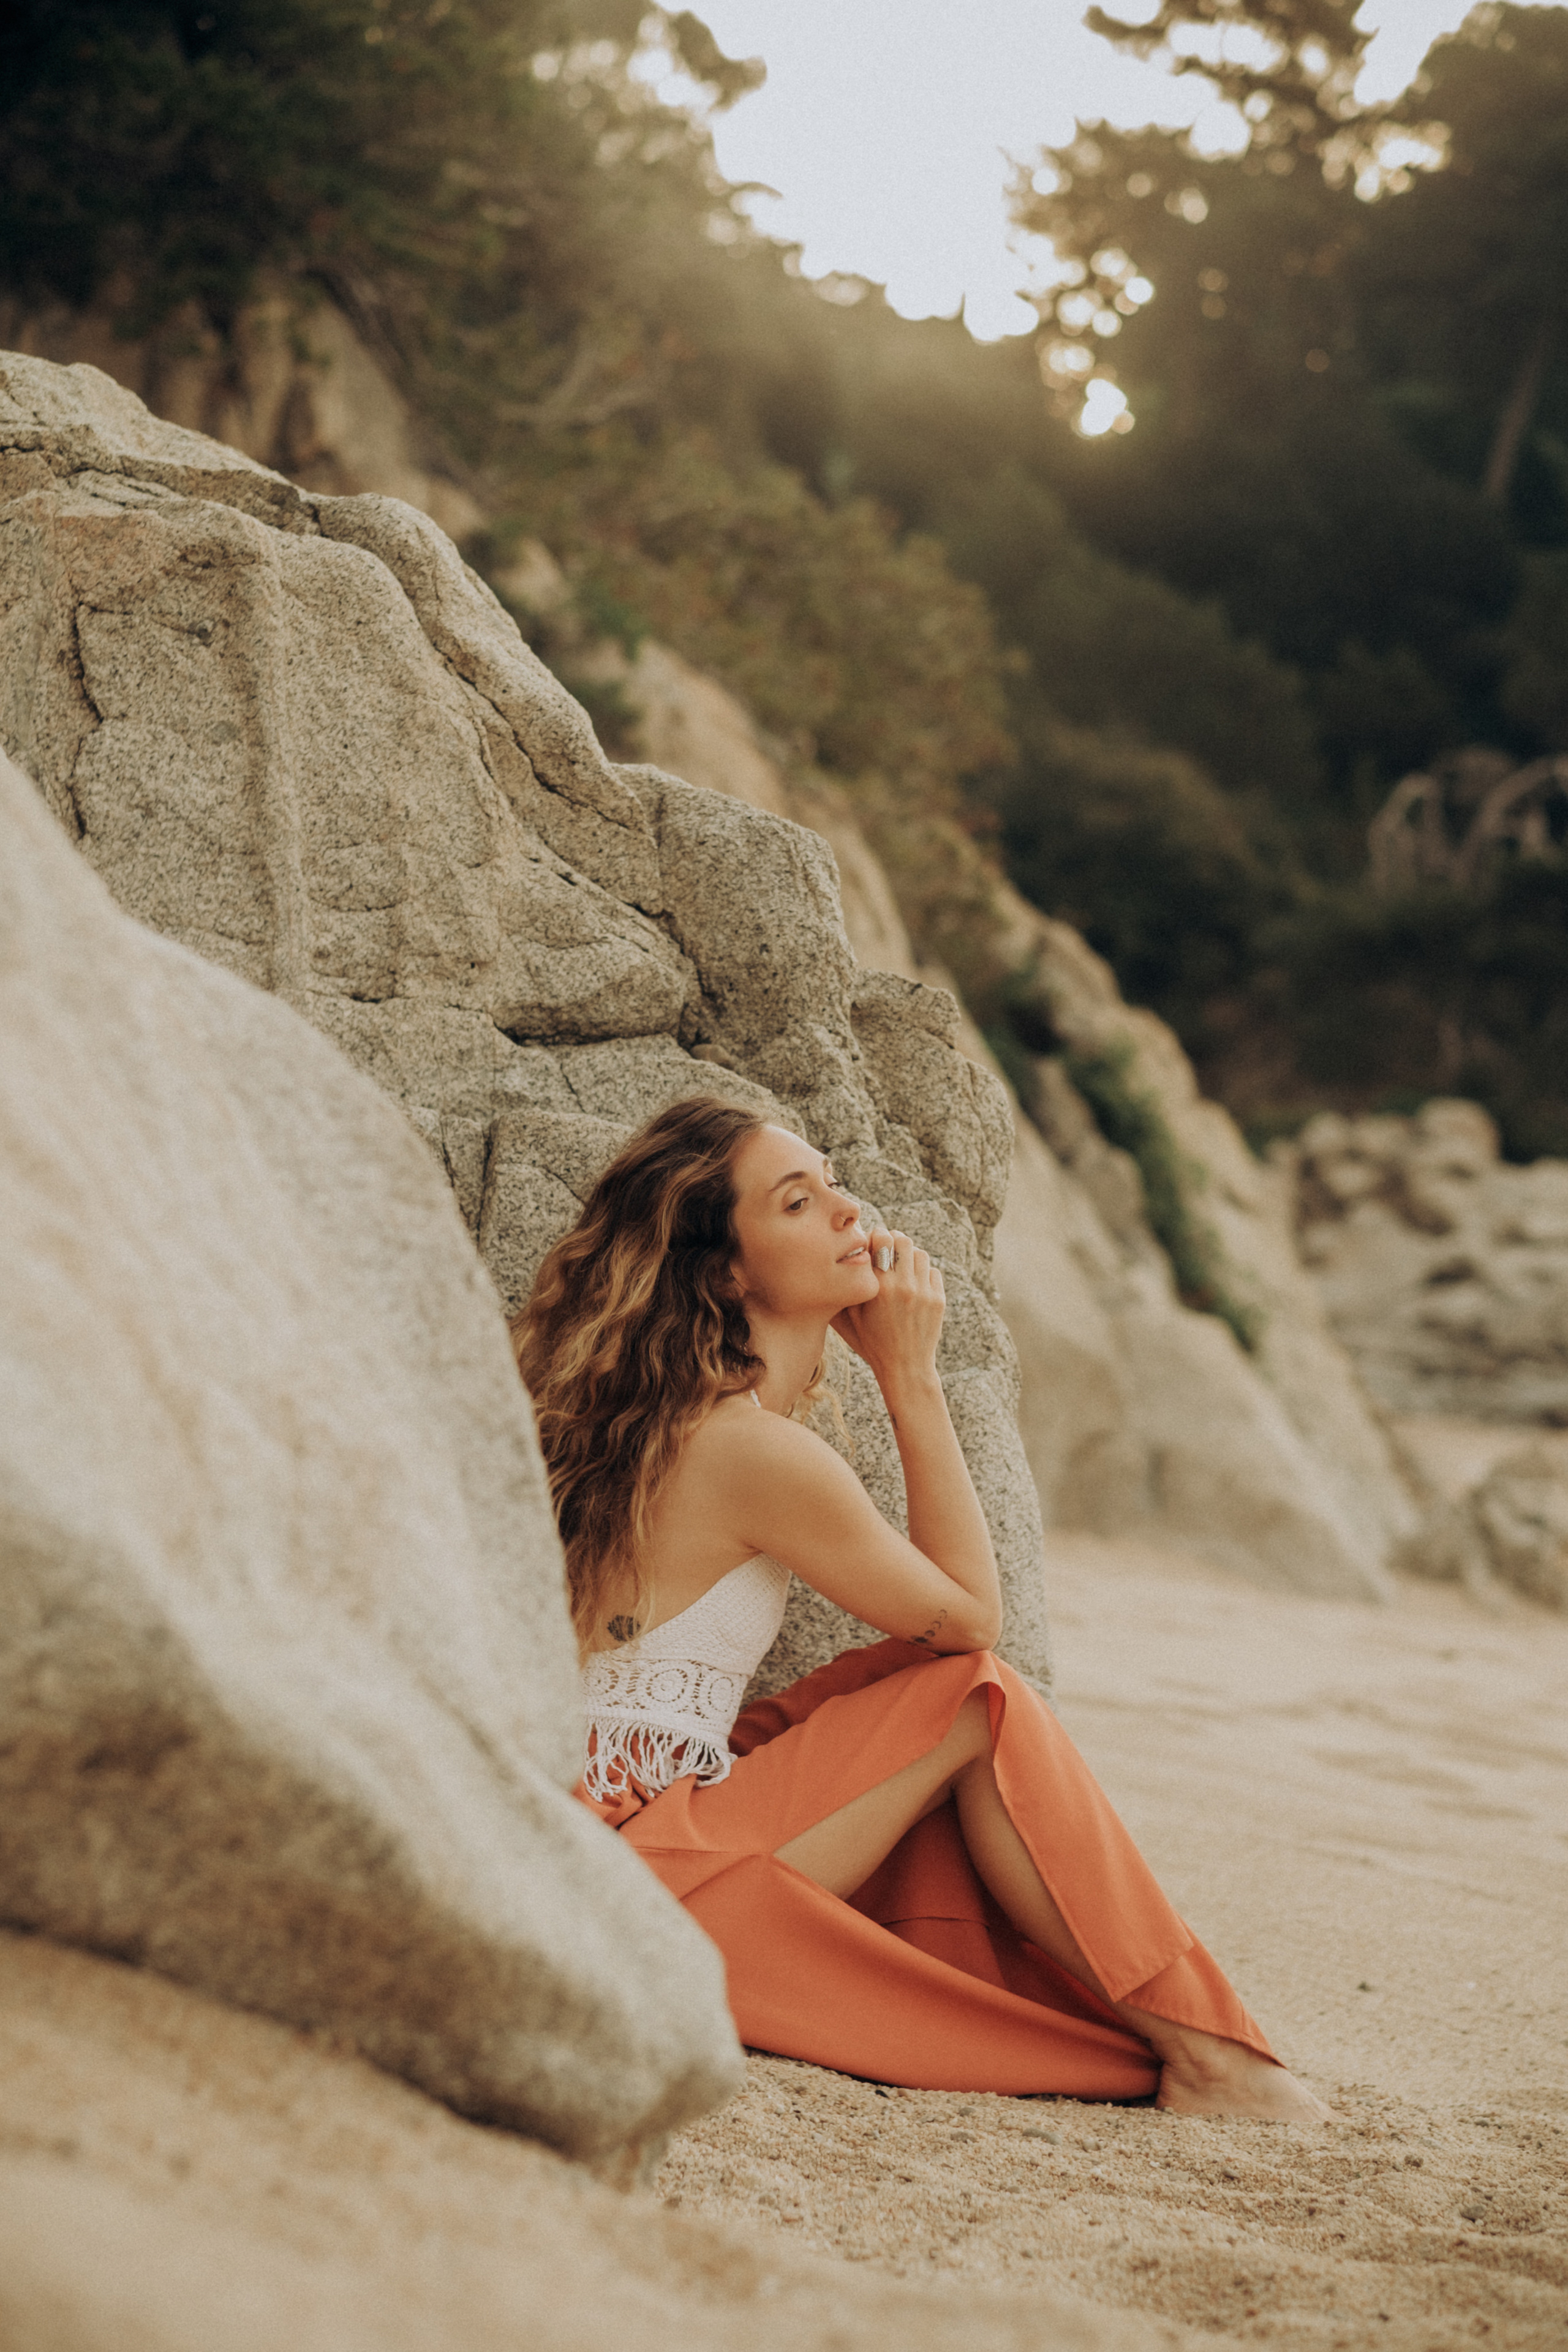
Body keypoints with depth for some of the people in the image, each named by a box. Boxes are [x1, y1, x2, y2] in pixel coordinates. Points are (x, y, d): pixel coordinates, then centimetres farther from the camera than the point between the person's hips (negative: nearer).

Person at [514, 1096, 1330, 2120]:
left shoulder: (671, 1416, 11)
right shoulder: (760, 1451, -19)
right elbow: (972, 1614, -6)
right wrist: (911, 1374, -4)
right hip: (642, 1871, -9)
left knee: (946, 1693, 8)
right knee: (977, 1699, -7)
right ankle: (1189, 2044, -1)